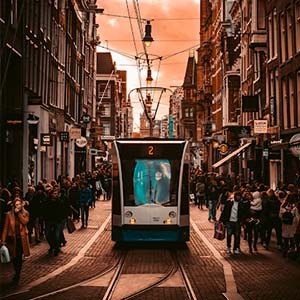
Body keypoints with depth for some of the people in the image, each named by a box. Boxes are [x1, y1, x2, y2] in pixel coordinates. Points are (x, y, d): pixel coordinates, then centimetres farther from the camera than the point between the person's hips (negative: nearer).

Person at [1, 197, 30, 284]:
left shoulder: (25, 213, 1)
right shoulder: (9, 214, -4)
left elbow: (25, 222, -18)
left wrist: (18, 213, -18)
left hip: (21, 238, 0)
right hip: (12, 238, 0)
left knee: (19, 257, 2)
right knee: (14, 257, 6)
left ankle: (17, 275, 14)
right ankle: (17, 274, 26)